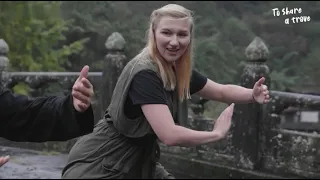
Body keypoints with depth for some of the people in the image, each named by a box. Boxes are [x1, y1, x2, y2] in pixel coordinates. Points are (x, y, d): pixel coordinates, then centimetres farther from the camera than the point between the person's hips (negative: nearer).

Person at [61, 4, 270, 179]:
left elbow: (222, 91, 11)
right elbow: (170, 135, -33)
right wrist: (217, 133, -18)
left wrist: (253, 94, -9)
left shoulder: (179, 71, -1)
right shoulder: (144, 74, -27)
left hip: (139, 162, 9)